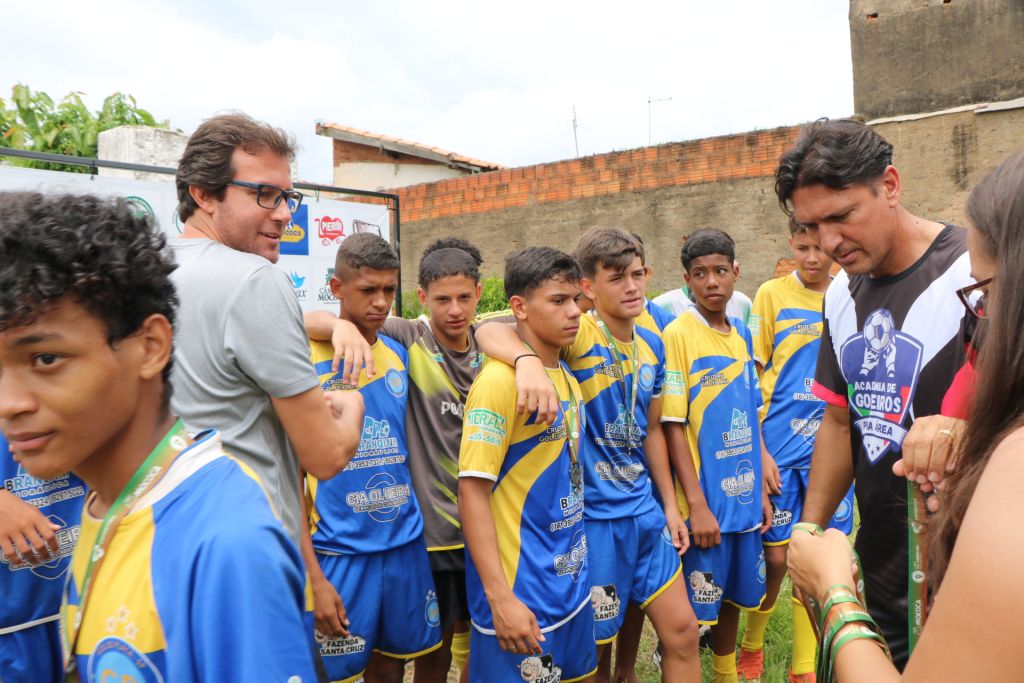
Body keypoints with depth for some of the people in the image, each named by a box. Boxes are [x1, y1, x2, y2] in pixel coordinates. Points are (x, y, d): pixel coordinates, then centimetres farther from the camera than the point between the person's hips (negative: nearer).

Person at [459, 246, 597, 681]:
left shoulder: (569, 379, 6)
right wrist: (500, 597, -22)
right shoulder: (501, 379, -18)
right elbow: (471, 489, -20)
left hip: (572, 582, 8)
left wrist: (578, 570, 15)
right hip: (522, 593, -8)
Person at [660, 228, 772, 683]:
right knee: (694, 609, 5)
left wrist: (761, 490, 10)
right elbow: (672, 426, -15)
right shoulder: (677, 335, -13)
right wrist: (696, 504, -16)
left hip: (744, 496, 6)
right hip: (705, 501, -6)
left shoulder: (742, 333, 6)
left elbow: (751, 416, 12)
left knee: (735, 595, 21)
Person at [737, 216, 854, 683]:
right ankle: (752, 644, 32)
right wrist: (759, 452, -6)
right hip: (781, 448, -2)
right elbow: (751, 378, -3)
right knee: (776, 557, 6)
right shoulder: (772, 294, -3)